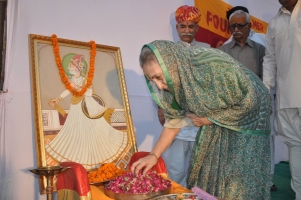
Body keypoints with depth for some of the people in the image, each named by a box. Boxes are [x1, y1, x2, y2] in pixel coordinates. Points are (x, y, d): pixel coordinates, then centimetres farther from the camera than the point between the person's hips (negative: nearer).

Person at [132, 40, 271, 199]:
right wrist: (153, 155, -11)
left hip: (247, 120, -5)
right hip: (214, 125, 6)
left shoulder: (215, 66, -33)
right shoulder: (175, 82, -13)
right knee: (205, 175, 8)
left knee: (238, 182, -5)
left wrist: (210, 119, -19)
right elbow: (174, 121, -5)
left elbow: (250, 101, -24)